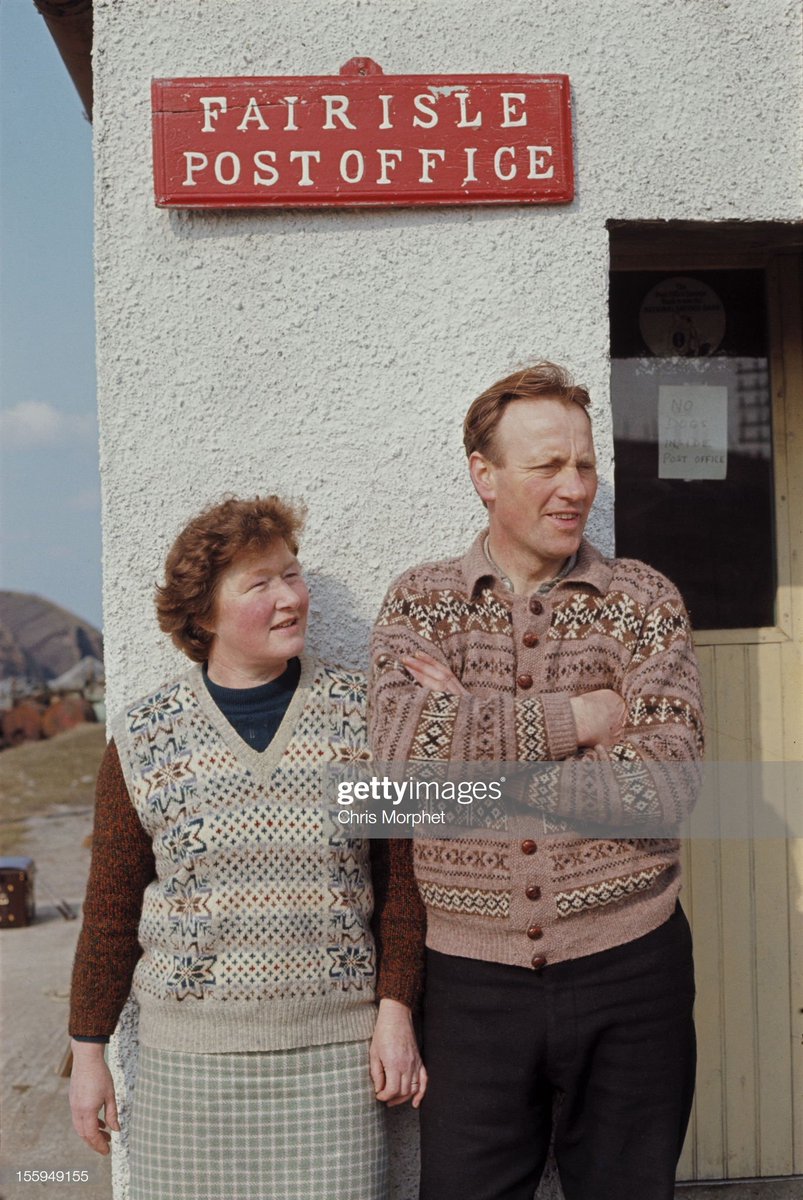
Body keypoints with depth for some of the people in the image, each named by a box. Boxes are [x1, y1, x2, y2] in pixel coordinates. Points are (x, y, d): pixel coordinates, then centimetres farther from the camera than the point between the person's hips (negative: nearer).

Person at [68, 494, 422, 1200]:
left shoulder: (361, 713, -1)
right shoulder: (144, 737, 0)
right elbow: (111, 908, 6)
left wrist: (398, 1014, -3)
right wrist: (89, 1051, 9)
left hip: (335, 1048, 0)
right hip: (189, 1057, 0)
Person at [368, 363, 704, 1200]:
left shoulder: (643, 599, -1)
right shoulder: (420, 600, 0)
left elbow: (666, 787, -14)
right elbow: (399, 744, -18)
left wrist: (478, 746, -15)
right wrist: (573, 717, -17)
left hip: (628, 972, 0)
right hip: (472, 978, 0)